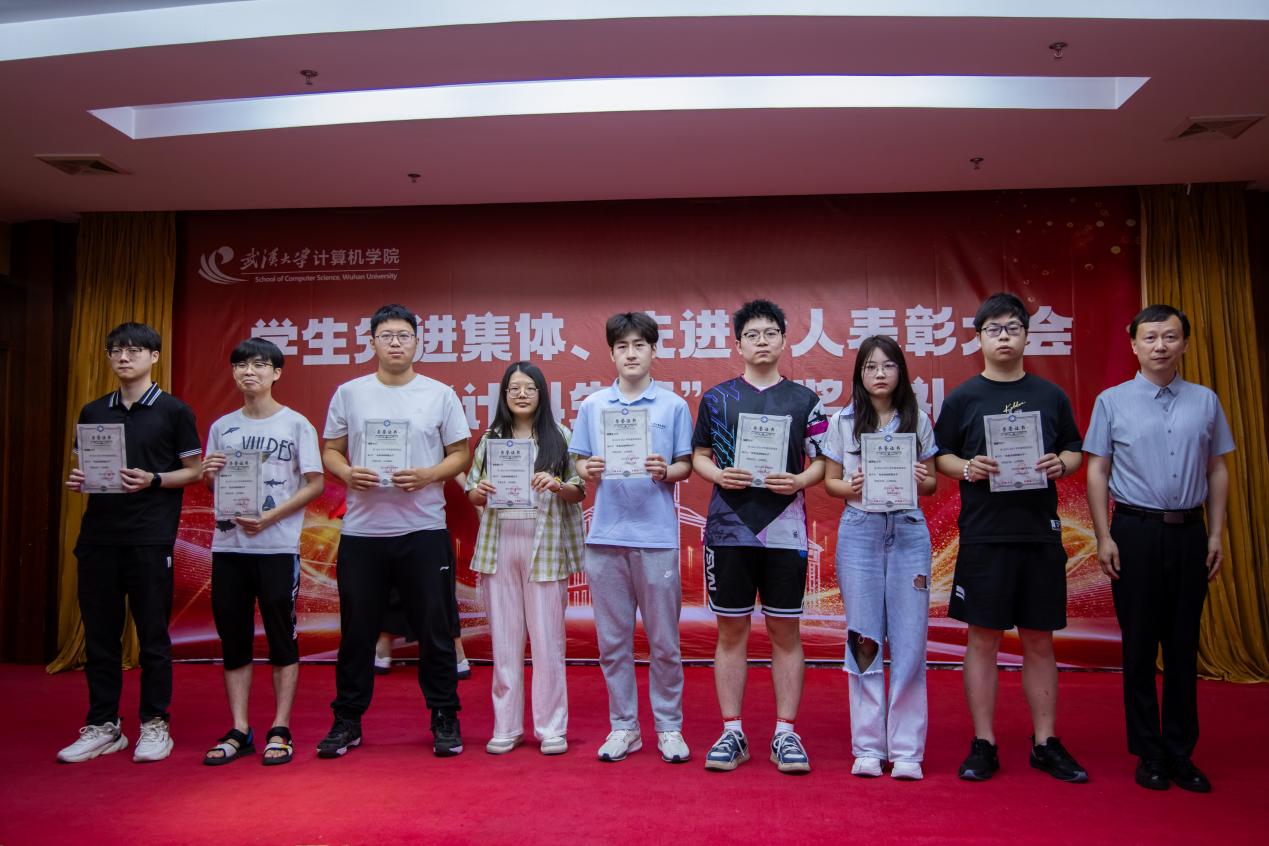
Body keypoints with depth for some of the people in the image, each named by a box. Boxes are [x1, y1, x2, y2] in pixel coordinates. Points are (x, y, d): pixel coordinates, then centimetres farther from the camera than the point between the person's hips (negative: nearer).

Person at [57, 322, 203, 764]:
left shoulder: (173, 411, 0)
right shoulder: (93, 412, 13)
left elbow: (194, 470, 1)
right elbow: (83, 467, 19)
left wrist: (152, 480, -15)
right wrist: (77, 480, -3)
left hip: (150, 538, -4)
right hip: (98, 536, 4)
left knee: (152, 634, 2)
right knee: (99, 634, 9)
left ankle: (155, 725, 13)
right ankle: (102, 726, 20)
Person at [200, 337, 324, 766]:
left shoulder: (296, 424, 0)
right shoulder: (222, 427, 12)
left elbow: (315, 483, -4)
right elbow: (212, 487, 16)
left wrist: (270, 518, -14)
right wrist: (208, 473, -8)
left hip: (278, 545, -4)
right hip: (228, 544, 4)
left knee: (282, 638, 2)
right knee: (233, 639, 8)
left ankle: (280, 731, 10)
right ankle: (239, 731, 17)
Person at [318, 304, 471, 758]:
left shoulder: (440, 395, 3)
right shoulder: (349, 393, 7)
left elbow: (461, 453, 4)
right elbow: (330, 450, 11)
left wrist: (429, 474, -15)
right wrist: (347, 472, -11)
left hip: (423, 529, -1)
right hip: (361, 530, 2)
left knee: (435, 628, 5)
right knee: (357, 630, 11)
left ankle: (444, 718, 19)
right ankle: (347, 720, 25)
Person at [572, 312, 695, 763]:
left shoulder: (674, 405, 4)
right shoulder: (592, 406, 9)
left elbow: (686, 465, 4)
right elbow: (581, 464, 10)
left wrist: (666, 471, -16)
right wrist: (587, 471, -12)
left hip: (657, 536, -2)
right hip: (606, 535, 2)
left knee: (664, 641, 5)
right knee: (612, 639, 9)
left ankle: (669, 727, 19)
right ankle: (623, 726, 22)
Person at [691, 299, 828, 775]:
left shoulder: (804, 400, 7)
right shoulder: (717, 398, 8)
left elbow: (823, 461, 8)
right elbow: (698, 455, 12)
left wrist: (798, 481, -12)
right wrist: (718, 475, -9)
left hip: (784, 529, 0)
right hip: (729, 527, 0)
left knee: (785, 631, 5)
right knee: (731, 630, 6)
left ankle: (785, 734, 15)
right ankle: (732, 732, 16)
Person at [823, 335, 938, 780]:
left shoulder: (918, 420, 8)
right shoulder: (842, 421, 6)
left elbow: (932, 482, 12)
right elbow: (830, 481, 9)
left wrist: (923, 481, -10)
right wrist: (850, 487, -12)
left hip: (908, 530, 1)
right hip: (859, 530, 0)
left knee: (909, 639, 0)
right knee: (863, 639, 3)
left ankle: (906, 750, 11)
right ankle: (868, 747, 14)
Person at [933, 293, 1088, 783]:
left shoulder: (1051, 396, 9)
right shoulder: (963, 398, 3)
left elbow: (1075, 451, 15)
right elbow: (939, 456, 5)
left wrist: (1060, 463, -7)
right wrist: (967, 468, -14)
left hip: (1041, 535, 2)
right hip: (984, 536, -2)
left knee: (1039, 640, 10)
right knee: (983, 638, 2)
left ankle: (1046, 744, 21)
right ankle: (983, 745, 12)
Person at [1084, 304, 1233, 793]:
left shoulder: (1205, 401, 8)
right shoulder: (1112, 401, 1)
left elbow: (1217, 470, 10)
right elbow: (1096, 471, 0)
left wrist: (1216, 534, 5)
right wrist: (1104, 537, -6)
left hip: (1189, 533, 2)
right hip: (1135, 532, -2)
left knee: (1184, 645, 8)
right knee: (1139, 646, 4)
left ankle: (1181, 753, 19)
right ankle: (1148, 754, 15)